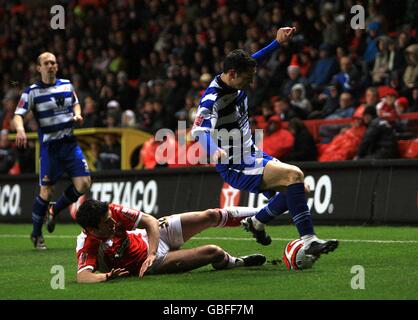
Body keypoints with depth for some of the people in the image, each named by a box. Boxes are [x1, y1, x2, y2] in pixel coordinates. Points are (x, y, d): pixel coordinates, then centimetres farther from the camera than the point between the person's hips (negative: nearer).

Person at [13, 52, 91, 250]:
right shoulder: (32, 91, -5)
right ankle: (36, 234, 13)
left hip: (70, 143, 4)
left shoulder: (67, 85, 8)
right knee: (46, 191, -5)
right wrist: (20, 129, -33)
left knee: (84, 183, -7)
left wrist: (77, 114, 2)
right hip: (49, 146, -4)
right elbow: (18, 115, -12)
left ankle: (54, 210, 20)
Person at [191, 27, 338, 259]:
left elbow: (254, 60, 24)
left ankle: (257, 222, 27)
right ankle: (309, 241, -29)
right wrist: (214, 151, -62)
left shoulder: (236, 82, 0)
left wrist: (278, 42, 22)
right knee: (294, 175, -26)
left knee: (299, 188, 9)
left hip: (252, 155, 10)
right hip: (237, 169, -10)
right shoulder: (213, 99, -25)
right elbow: (200, 129, -43)